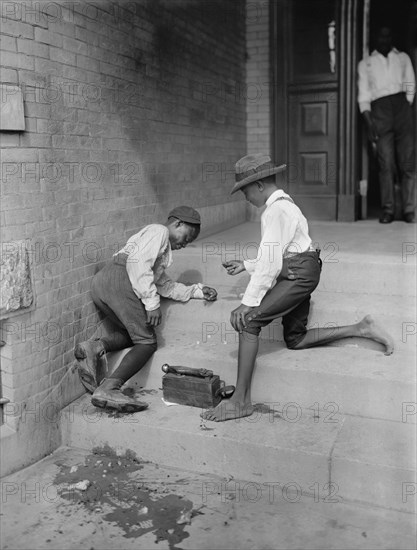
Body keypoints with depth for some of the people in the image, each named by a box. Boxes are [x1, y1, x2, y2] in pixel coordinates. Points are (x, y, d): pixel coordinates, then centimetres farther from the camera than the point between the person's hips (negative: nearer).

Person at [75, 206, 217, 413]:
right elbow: (137, 262, -12)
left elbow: (165, 285, 32)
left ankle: (96, 347, -7)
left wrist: (197, 291, 28)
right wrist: (152, 303, -15)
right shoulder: (159, 231, 5)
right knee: (147, 342, -7)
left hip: (100, 281, 10)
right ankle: (108, 389, -22)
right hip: (119, 280, -10)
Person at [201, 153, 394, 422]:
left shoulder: (276, 210, -14)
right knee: (295, 339, 16)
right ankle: (361, 329, 20)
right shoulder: (285, 204, 20)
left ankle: (241, 400, -22)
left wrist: (249, 301, -19)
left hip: (299, 274, -11)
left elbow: (271, 262, -20)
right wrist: (245, 265, 20)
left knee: (247, 320, -20)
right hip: (298, 276, 11)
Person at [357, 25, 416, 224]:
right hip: (379, 108, -1)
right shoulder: (365, 63, 19)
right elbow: (363, 95, 10)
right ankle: (387, 209, -7)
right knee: (385, 163, -9)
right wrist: (369, 123, -2)